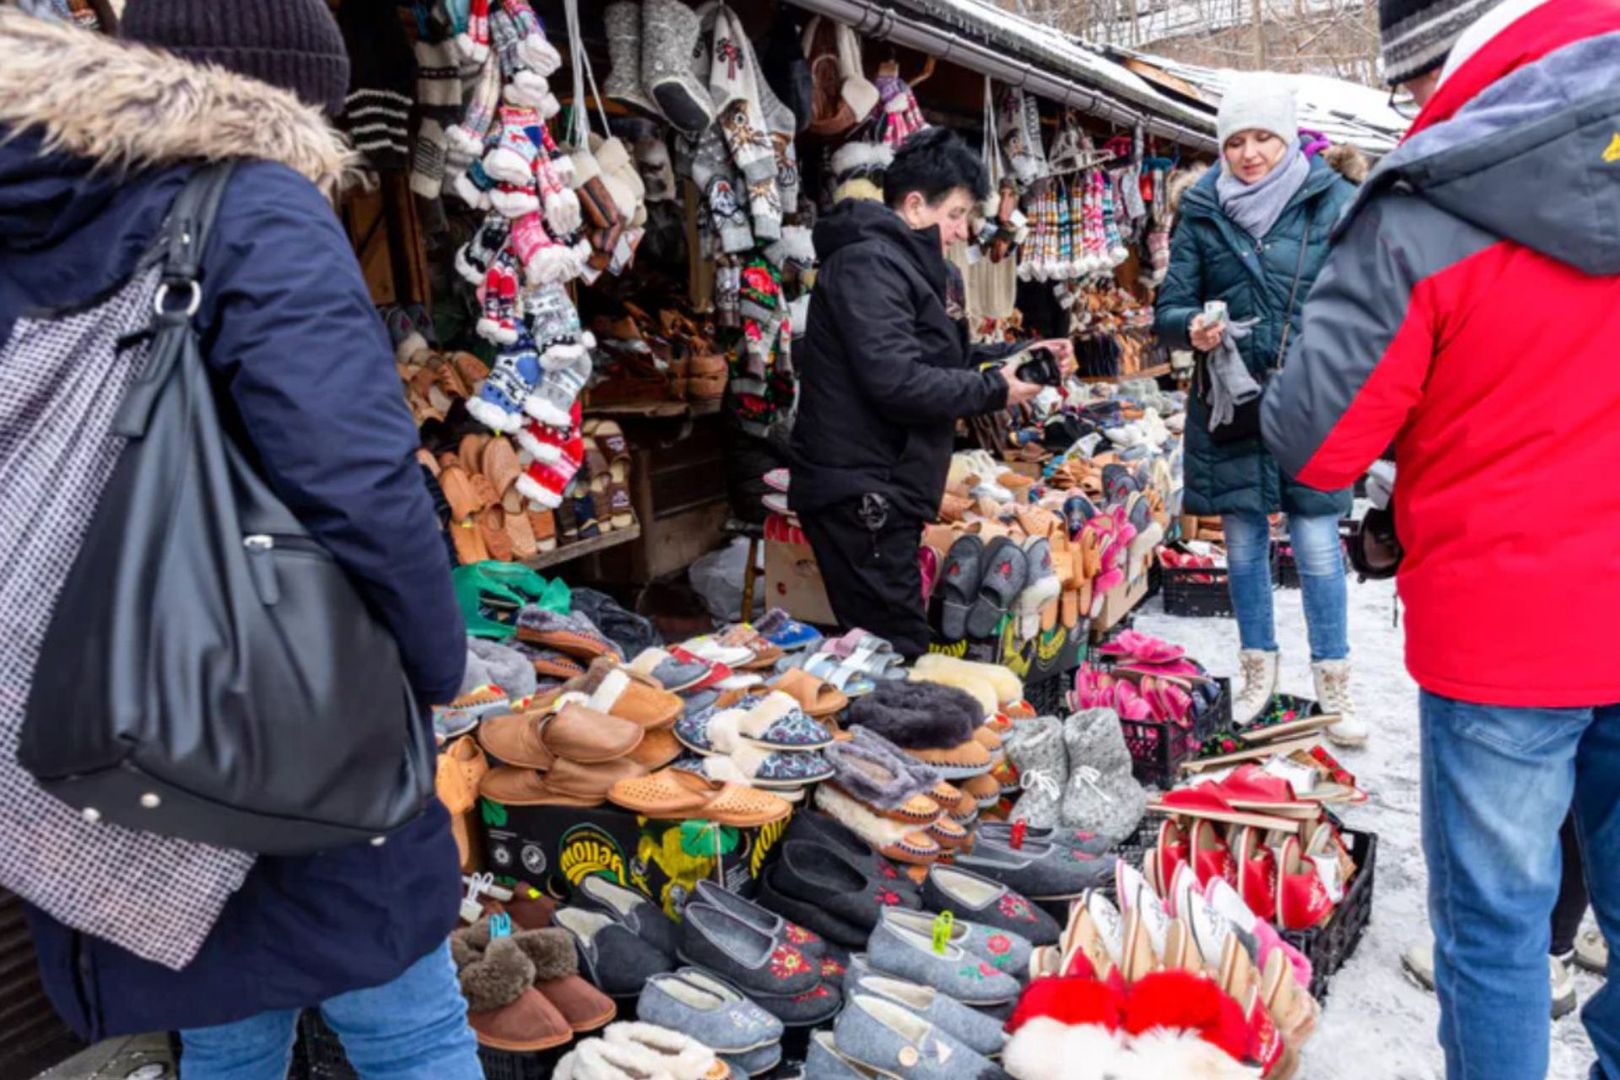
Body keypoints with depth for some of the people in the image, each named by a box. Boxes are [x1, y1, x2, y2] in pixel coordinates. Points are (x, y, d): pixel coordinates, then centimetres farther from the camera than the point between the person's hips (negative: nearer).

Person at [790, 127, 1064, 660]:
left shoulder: (900, 262, 20)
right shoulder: (869, 261, -14)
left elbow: (942, 355, 26)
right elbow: (896, 381, -25)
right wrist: (995, 390, -14)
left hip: (882, 491, 11)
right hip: (860, 493, -11)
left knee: (889, 649, 15)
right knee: (896, 651, -7)